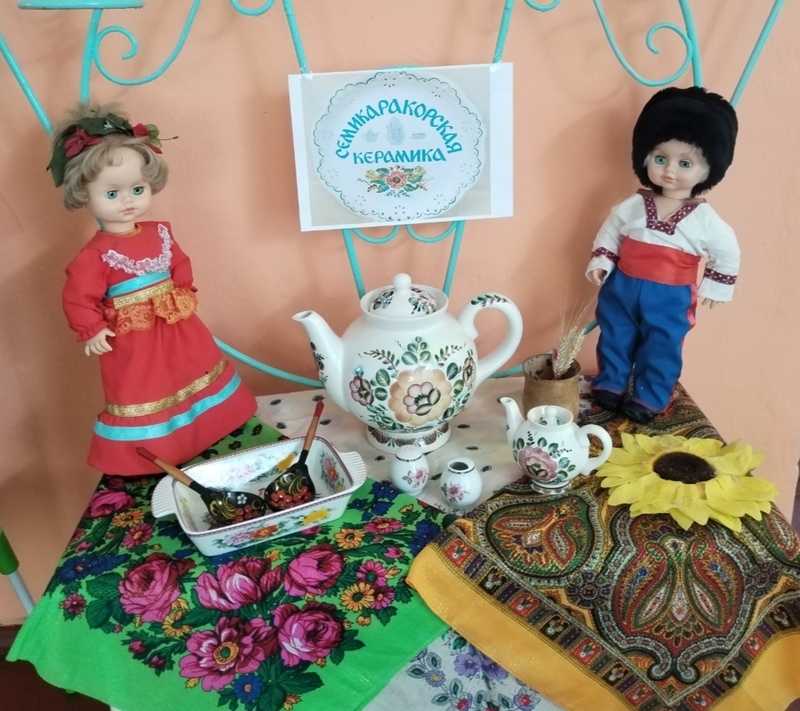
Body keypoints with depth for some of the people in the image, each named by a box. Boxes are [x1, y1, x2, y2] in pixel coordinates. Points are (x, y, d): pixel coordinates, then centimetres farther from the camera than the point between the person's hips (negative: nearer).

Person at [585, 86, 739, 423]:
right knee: (614, 339, 14)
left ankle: (649, 397, 25)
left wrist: (713, 286, 3)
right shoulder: (632, 206, -7)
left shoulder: (705, 219, -11)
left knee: (661, 349, 8)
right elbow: (610, 232, 6)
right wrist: (599, 262, -4)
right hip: (622, 288, 2)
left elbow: (727, 252, 1)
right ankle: (610, 384, 32)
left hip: (671, 298, -2)